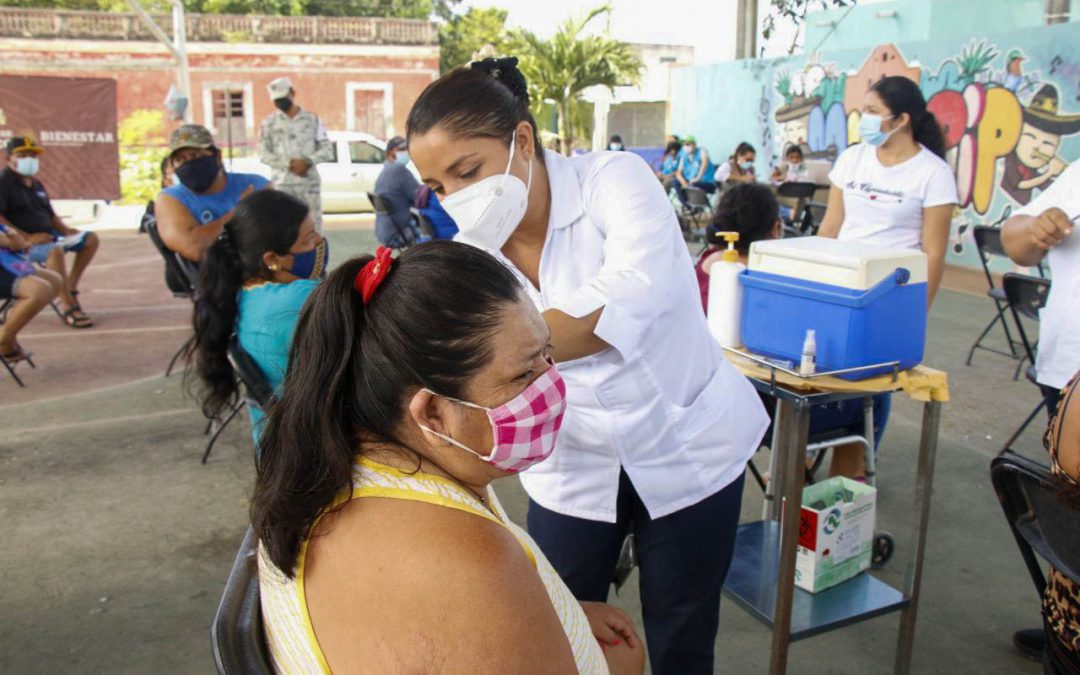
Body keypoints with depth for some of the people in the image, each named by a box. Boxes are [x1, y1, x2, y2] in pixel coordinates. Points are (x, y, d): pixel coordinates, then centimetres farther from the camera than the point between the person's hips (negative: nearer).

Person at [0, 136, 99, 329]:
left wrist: (66, 231, 5)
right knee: (55, 251, -38)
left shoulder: (36, 184, 21)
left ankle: (70, 288, -1)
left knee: (91, 239, 3)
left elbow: (51, 215, 26)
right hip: (22, 242, -9)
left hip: (47, 236, 9)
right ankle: (68, 307, -38)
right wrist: (27, 237, -27)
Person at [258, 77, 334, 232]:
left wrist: (307, 162, -13)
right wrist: (289, 164, -13)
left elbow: (327, 149, 4)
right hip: (281, 184, 0)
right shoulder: (269, 122, 8)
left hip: (309, 183, 0)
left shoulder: (312, 119, 8)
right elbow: (263, 153, 1)